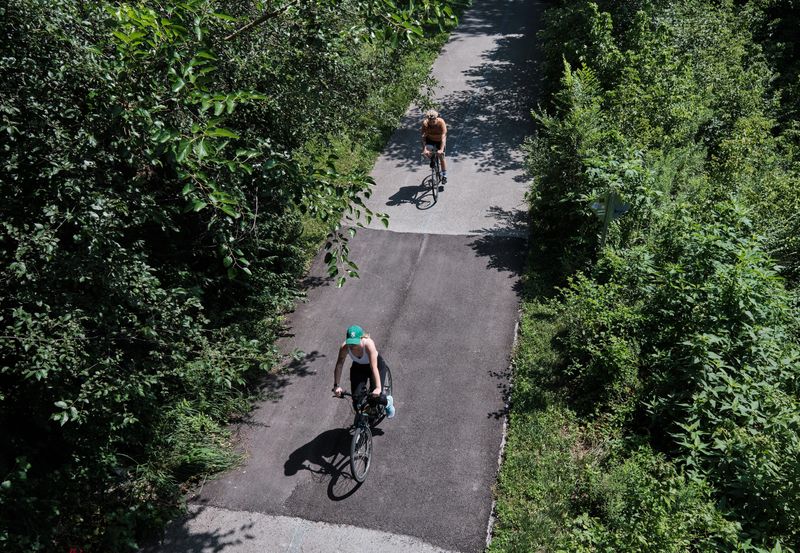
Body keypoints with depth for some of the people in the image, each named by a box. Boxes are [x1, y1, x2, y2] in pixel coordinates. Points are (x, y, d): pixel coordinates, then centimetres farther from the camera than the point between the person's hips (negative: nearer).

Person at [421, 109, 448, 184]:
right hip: (430, 139, 1)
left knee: (441, 157, 1)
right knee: (426, 153, -25)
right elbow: (423, 136, -34)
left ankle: (444, 175, 20)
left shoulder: (441, 122, -34)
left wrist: (441, 150, -50)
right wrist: (424, 149, -48)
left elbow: (443, 136, -39)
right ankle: (432, 159, 11)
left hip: (440, 140, -1)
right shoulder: (425, 123, -30)